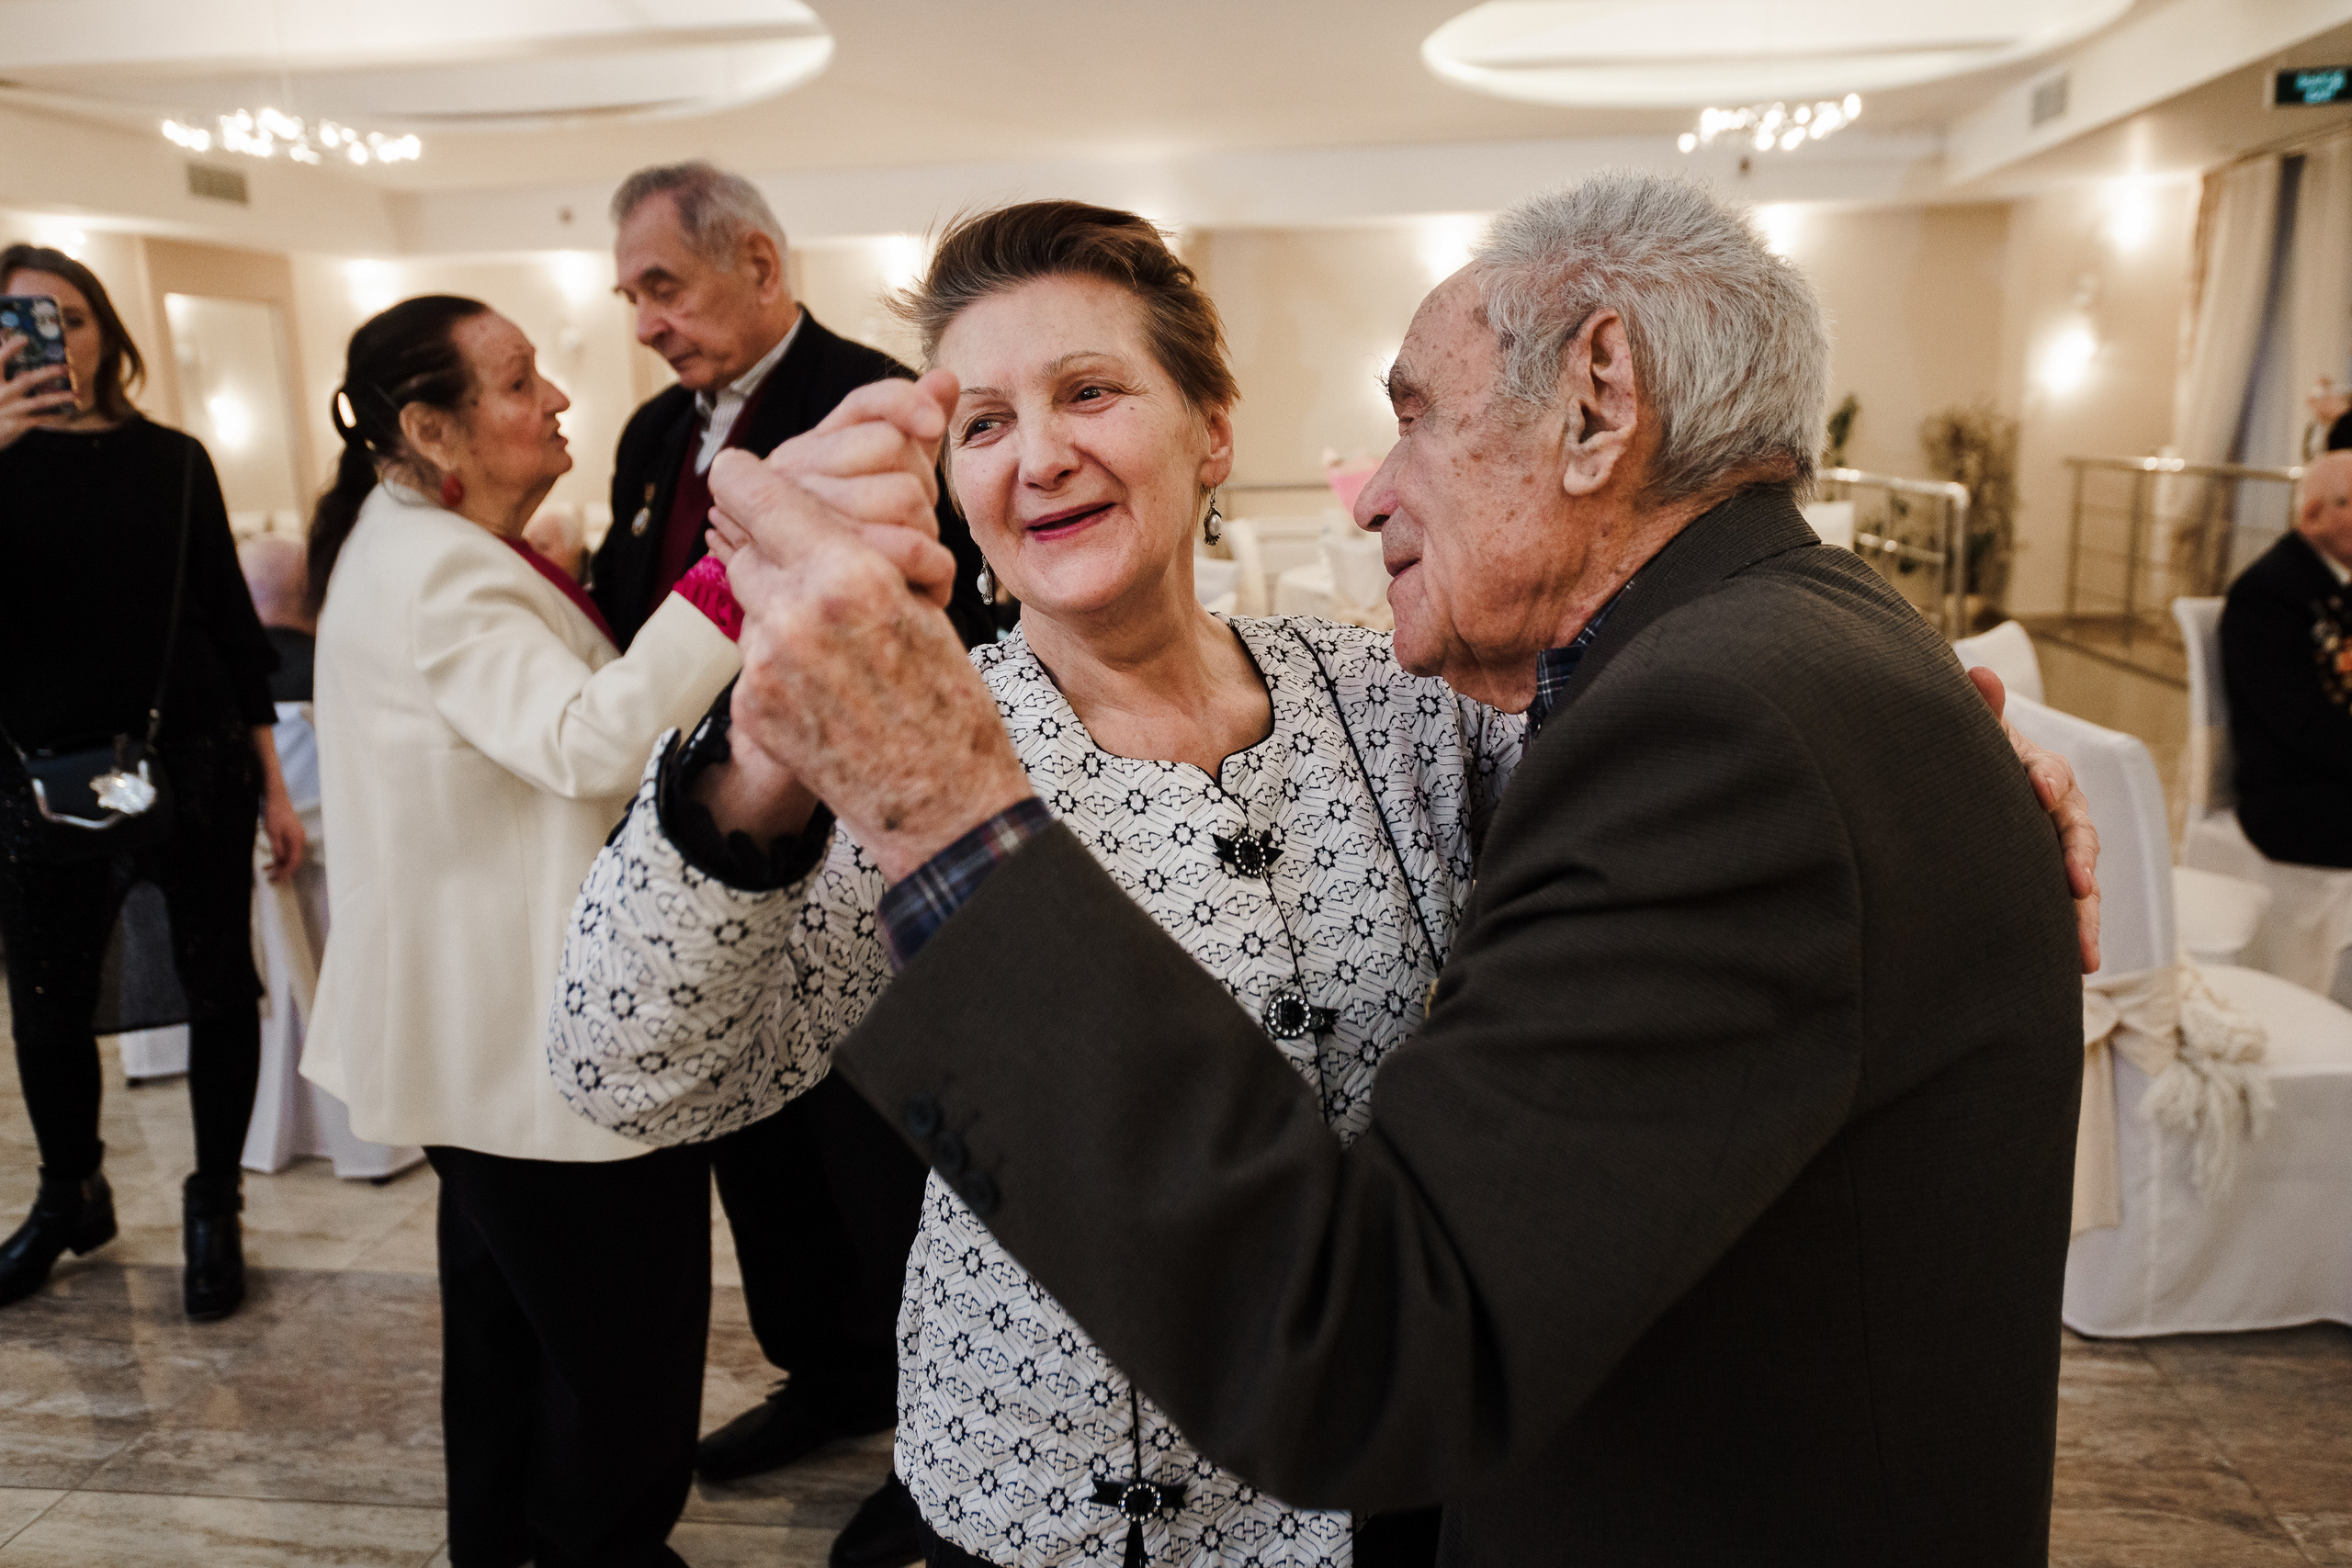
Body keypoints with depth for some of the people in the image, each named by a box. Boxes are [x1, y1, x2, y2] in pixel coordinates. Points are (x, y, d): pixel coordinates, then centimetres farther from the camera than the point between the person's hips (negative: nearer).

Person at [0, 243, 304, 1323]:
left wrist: (273, 783, 4)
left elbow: (231, 619, 6)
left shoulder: (171, 458, 4)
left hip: (197, 761, 0)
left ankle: (215, 1205, 21)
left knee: (218, 986, 5)